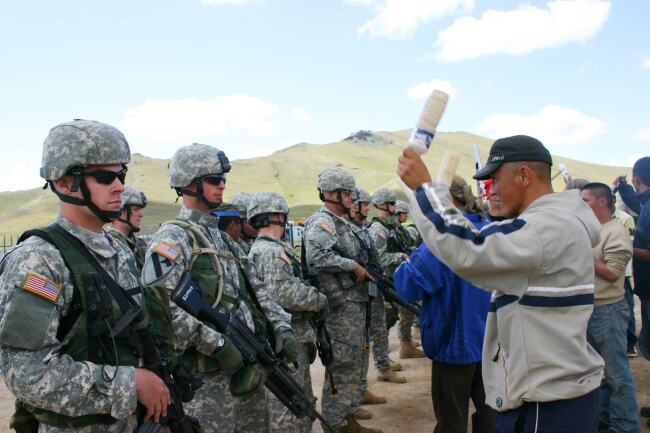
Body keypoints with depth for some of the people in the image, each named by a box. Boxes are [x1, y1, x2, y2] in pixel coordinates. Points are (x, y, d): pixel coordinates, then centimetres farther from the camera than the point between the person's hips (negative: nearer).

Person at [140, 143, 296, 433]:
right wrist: (216, 344, -24)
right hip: (207, 374, -8)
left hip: (248, 366, 8)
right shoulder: (173, 237, -12)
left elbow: (256, 289, 16)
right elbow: (157, 301, -25)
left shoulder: (223, 238, 16)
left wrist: (281, 327, 1)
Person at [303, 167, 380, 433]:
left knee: (354, 362, 16)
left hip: (355, 303, 10)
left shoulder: (342, 222, 17)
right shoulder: (321, 222, -15)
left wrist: (367, 270, 9)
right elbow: (317, 256, -32)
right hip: (340, 306, -10)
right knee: (341, 366, -3)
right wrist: (354, 266, -22)